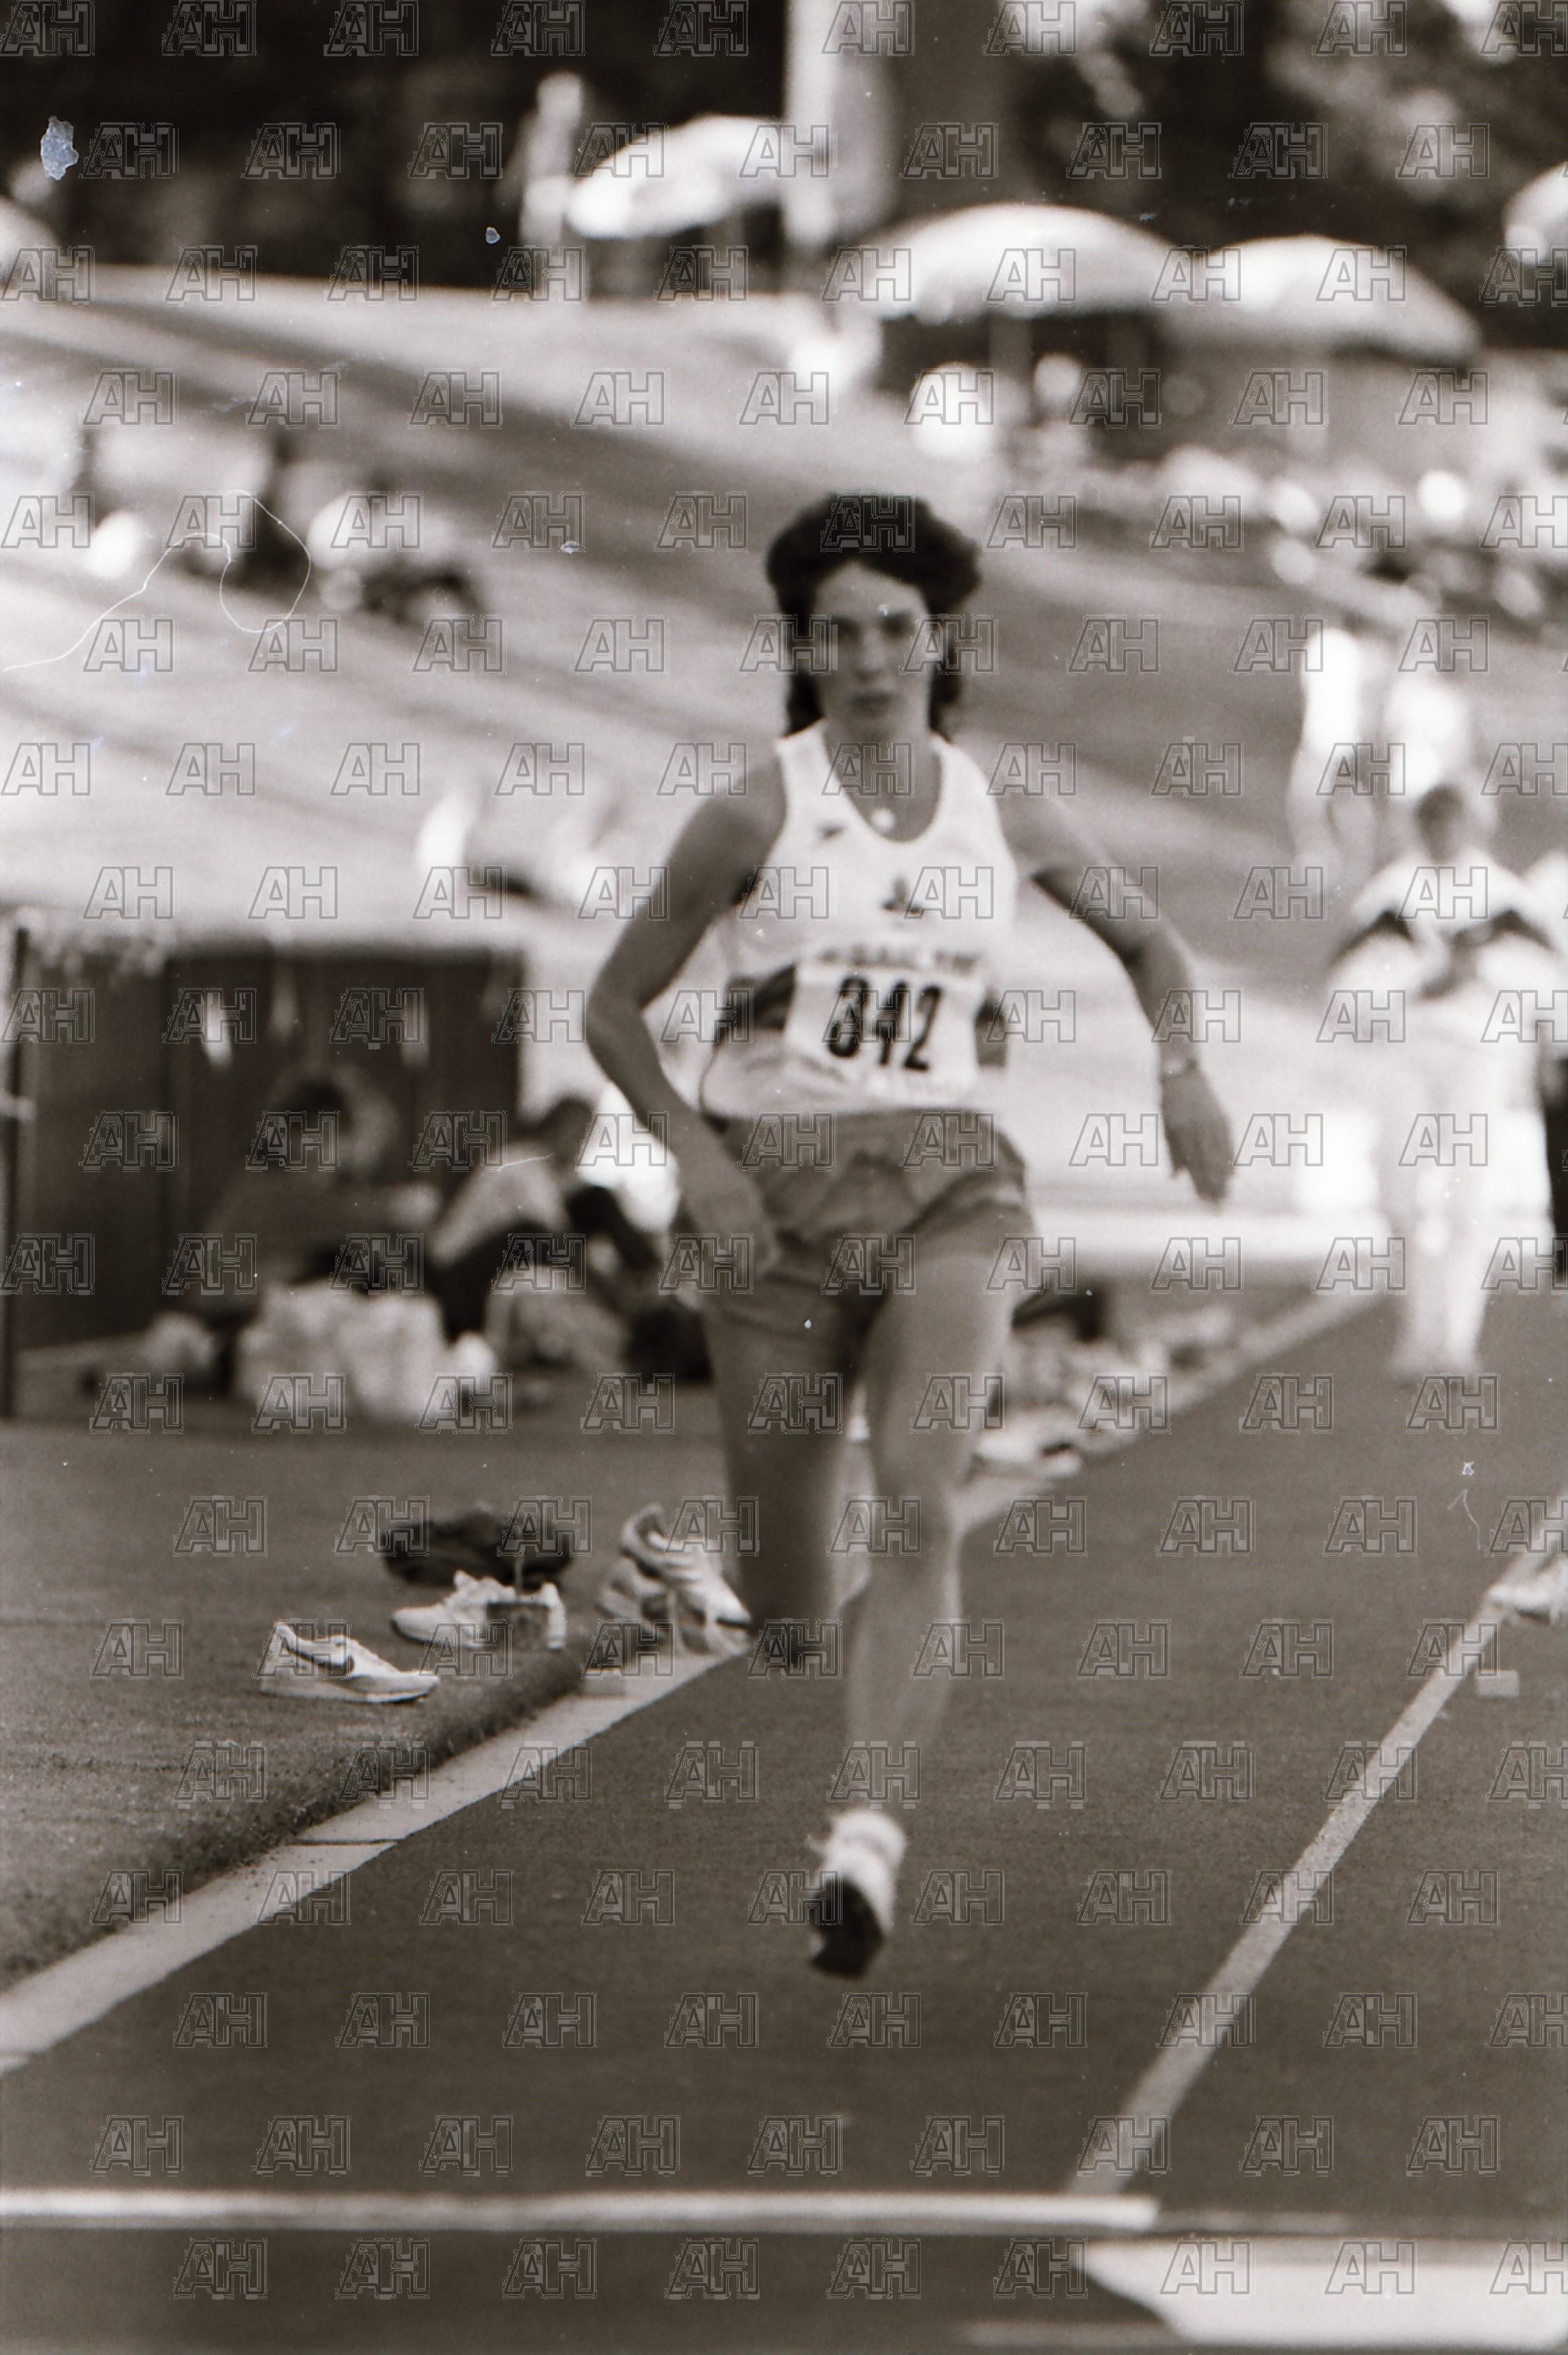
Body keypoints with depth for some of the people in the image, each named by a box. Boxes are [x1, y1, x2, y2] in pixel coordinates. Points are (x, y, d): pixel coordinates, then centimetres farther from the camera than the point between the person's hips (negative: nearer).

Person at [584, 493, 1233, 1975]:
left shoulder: (1007, 821, 8)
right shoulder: (757, 815, -1)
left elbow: (1149, 941, 25)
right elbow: (614, 1005, 4)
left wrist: (1181, 1069, 6)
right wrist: (695, 1156, -11)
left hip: (945, 1179, 1)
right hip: (774, 1187, -1)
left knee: (924, 1498, -22)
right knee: (784, 1547, 1)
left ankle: (871, 1838, -30)